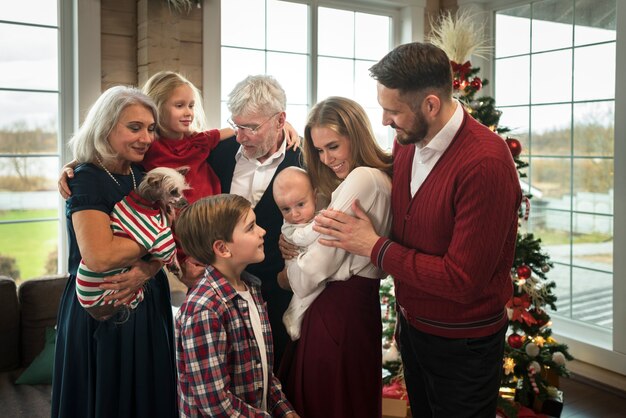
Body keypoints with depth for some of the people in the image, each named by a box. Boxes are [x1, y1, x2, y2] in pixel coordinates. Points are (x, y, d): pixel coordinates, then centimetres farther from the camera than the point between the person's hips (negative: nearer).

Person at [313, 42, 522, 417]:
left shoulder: (486, 163, -28)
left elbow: (463, 281, -28)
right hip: (411, 324, 7)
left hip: (462, 344, -7)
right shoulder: (406, 143, -4)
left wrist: (374, 246, -22)